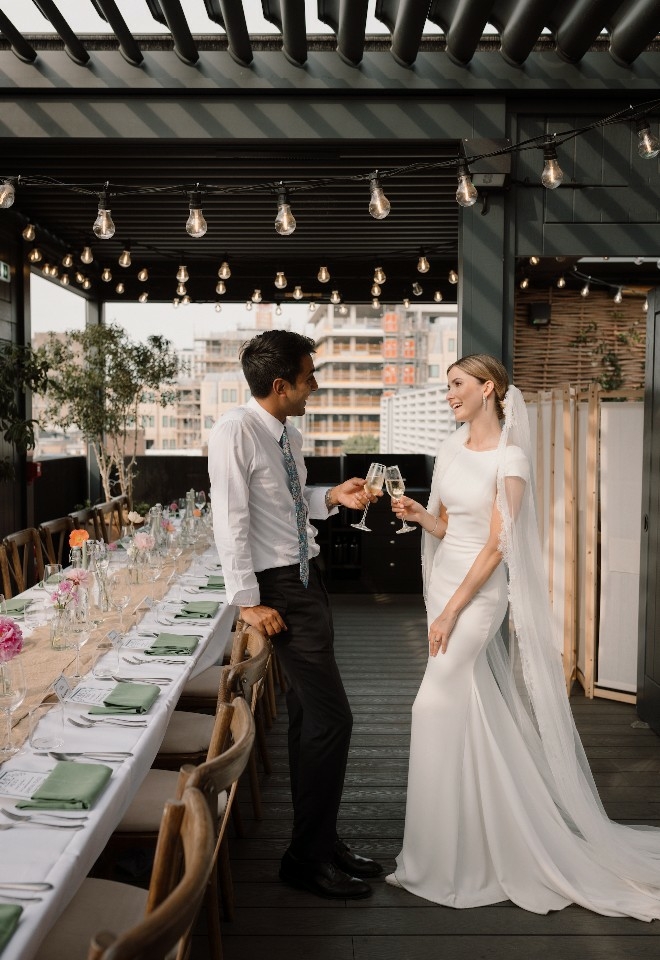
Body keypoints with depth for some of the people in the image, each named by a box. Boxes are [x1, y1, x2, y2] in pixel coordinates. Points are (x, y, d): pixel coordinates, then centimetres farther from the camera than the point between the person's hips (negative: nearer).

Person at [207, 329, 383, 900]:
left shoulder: (289, 434, 8)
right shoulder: (235, 432, -17)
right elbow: (231, 520, -20)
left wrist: (333, 497, 4)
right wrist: (249, 601, -20)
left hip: (308, 575, 9)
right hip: (279, 587, -9)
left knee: (308, 715, 15)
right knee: (332, 718, -8)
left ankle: (320, 842, 29)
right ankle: (307, 859, 9)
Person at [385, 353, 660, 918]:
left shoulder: (509, 459, -14)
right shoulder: (453, 449, 8)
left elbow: (495, 546, -17)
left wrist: (451, 611, -18)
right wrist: (418, 513, -7)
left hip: (478, 590, -7)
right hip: (445, 577, 7)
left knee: (438, 705, -7)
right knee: (471, 709, 14)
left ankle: (446, 855, 9)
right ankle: (478, 839, 31)